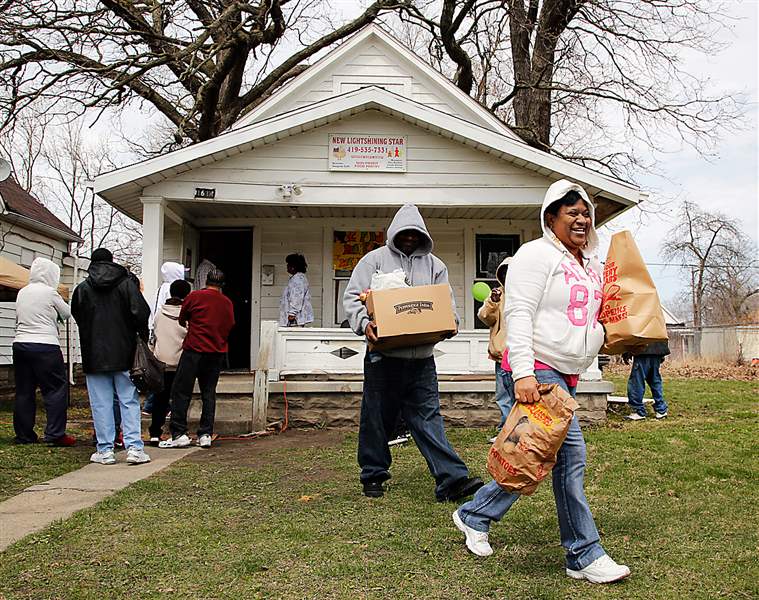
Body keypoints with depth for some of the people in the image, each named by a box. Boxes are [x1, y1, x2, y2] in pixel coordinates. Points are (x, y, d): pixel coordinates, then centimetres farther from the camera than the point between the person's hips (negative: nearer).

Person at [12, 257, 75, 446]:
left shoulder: (22, 292, 12)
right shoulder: (50, 292, -6)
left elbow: (18, 318, 18)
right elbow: (67, 314, 5)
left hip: (20, 344, 7)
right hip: (45, 345, -7)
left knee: (24, 391, 10)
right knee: (56, 388, -2)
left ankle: (23, 434, 15)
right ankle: (55, 434, -6)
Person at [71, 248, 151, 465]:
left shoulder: (82, 289, 4)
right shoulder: (126, 283, 0)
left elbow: (77, 317, 9)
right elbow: (141, 313, -10)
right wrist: (142, 337, 3)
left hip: (94, 356, 1)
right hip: (124, 355, 0)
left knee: (101, 404, 5)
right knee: (129, 401, 4)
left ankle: (105, 450, 7)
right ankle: (134, 447, -3)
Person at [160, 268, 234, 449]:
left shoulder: (195, 297, -3)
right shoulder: (227, 303, 7)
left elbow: (181, 320, 10)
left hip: (195, 350, -4)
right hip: (217, 352, 4)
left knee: (181, 392, 1)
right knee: (209, 393, 10)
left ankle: (179, 434, -4)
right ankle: (205, 435, 7)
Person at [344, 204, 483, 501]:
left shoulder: (434, 265, 12)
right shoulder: (375, 260, 4)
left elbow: (447, 304, 12)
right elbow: (352, 296, -1)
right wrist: (364, 322, -20)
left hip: (422, 358, 2)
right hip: (383, 356, -2)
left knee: (428, 418, -1)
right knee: (377, 418, 7)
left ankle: (451, 479, -5)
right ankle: (373, 474, 23)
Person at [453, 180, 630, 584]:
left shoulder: (592, 264, 18)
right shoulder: (537, 255, -9)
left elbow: (593, 316, 31)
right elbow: (518, 315, -18)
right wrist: (523, 373, -26)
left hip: (566, 374, 9)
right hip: (538, 369, -9)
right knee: (571, 454, -11)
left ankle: (474, 517, 27)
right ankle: (585, 556, 0)